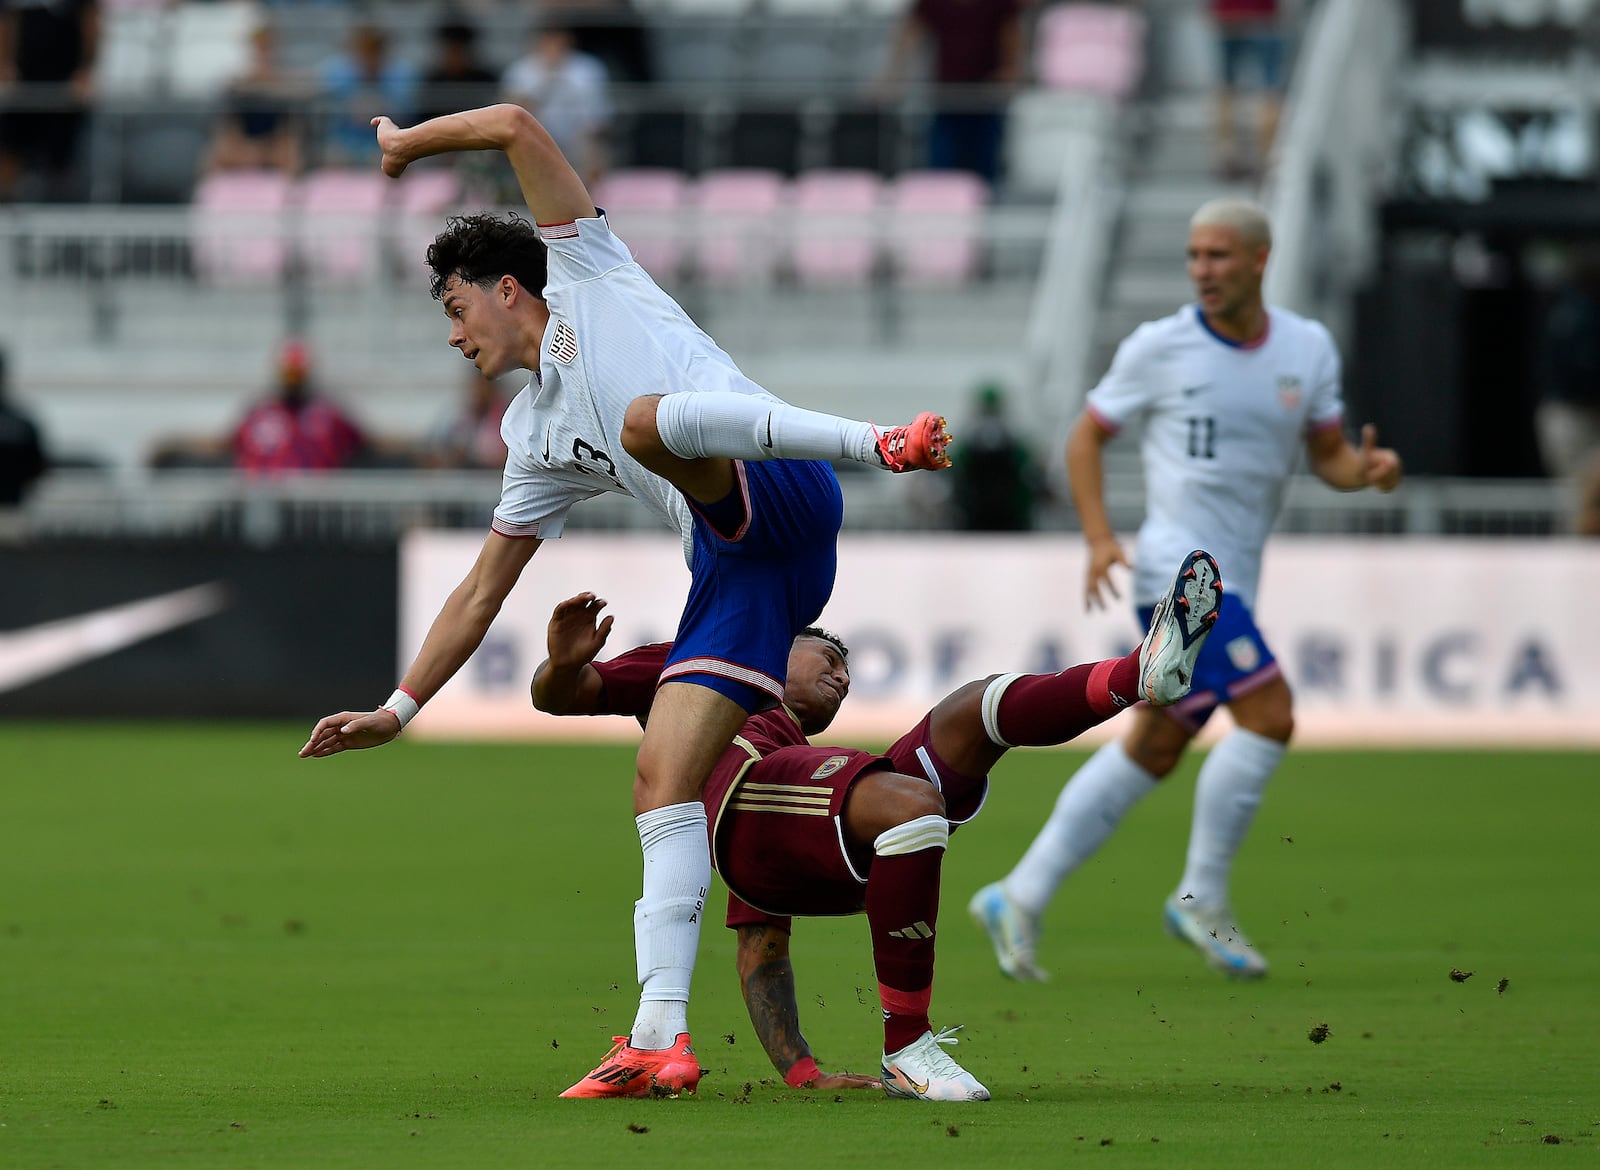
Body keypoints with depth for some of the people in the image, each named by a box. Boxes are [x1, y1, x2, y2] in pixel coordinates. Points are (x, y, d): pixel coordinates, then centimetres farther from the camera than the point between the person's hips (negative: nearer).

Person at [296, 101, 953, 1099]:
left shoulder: (588, 274, 19)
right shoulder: (540, 438, 32)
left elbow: (518, 128, 12)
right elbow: (481, 593, 36)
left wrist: (406, 142, 26)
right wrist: (399, 709, 34)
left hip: (779, 495, -7)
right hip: (735, 569, 7)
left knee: (645, 417, -35)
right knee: (662, 782, -5)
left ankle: (880, 442, -40)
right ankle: (662, 1036, -12)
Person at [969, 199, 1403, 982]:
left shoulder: (1308, 349, 7)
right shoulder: (1159, 347, -5)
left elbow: (1328, 456, 13)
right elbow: (1086, 437, 4)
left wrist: (1367, 469, -10)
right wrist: (1099, 537, -9)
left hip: (1234, 578, 6)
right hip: (1179, 560, -6)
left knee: (1152, 751, 9)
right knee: (1269, 716, -18)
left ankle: (1020, 897, 15)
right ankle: (1202, 901, -8)